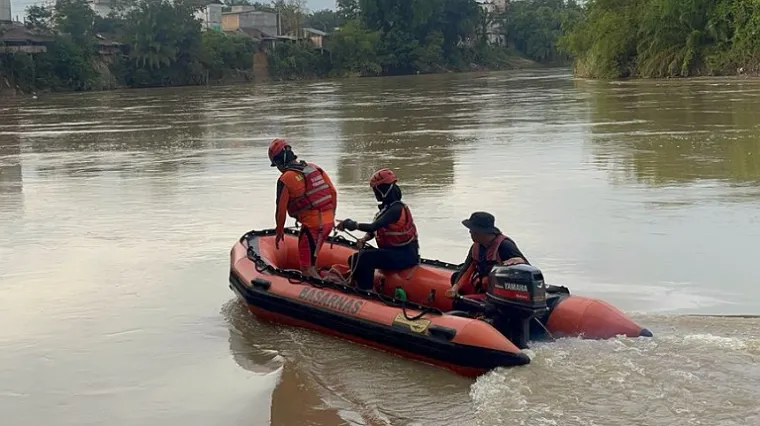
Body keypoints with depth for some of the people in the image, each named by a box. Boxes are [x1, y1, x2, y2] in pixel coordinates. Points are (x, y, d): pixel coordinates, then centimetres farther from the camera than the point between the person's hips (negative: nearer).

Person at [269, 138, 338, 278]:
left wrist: (279, 233, 11)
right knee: (312, 261, 22)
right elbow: (333, 192, 11)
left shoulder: (285, 180, -8)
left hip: (312, 225, -7)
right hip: (328, 222, 8)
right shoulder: (314, 168, 10)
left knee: (307, 268, -3)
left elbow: (281, 210, -3)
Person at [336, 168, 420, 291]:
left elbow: (374, 227, -27)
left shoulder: (396, 208, -18)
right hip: (394, 252, 10)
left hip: (405, 255, -10)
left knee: (366, 258, -27)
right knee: (355, 259, 4)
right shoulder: (387, 207, 12)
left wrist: (353, 224, -17)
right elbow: (374, 230, 12)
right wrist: (364, 239, -8)